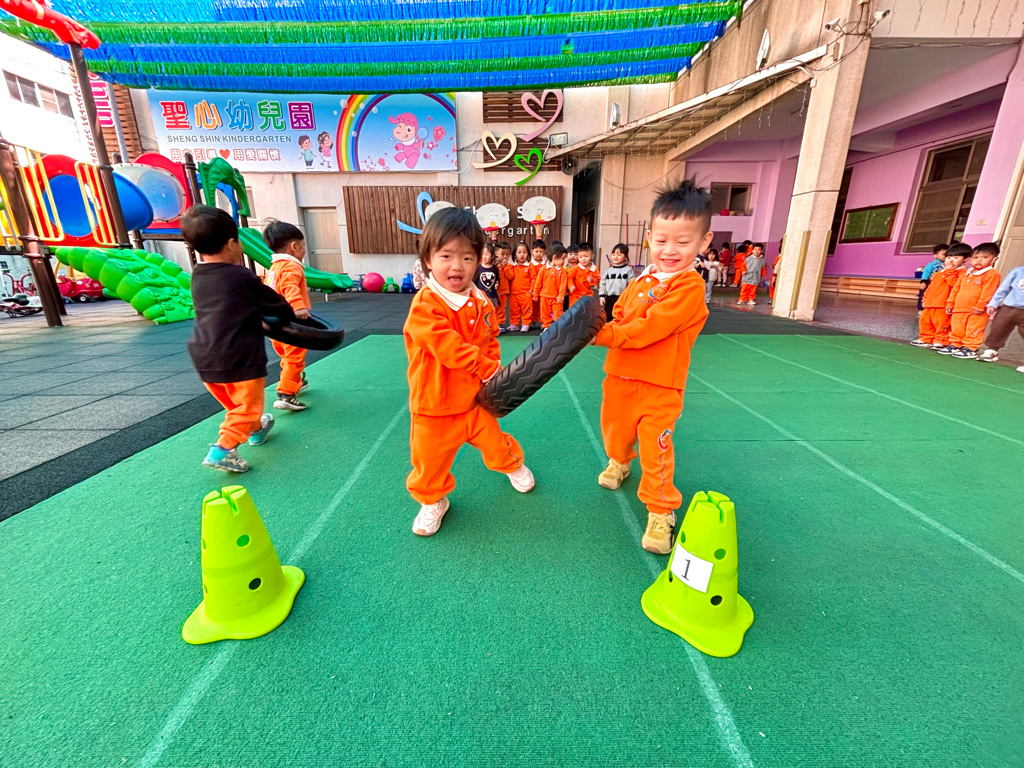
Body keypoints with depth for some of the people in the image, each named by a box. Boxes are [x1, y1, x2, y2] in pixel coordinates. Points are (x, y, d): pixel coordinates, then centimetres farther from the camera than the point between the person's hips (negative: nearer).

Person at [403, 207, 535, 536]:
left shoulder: (481, 302, -1)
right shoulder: (425, 306, -22)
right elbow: (450, 349, -28)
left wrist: (494, 372, -5)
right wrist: (490, 369, -24)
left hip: (476, 398, 5)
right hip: (435, 405, -4)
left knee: (495, 442, 22)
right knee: (430, 462, 10)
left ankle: (513, 464, 54)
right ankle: (432, 500, 39)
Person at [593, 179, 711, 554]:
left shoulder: (690, 286, -16)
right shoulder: (640, 281, 7)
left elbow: (649, 328, -24)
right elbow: (619, 317, 9)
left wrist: (603, 335, -27)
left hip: (660, 385, -6)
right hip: (621, 375, 7)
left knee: (655, 448, -4)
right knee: (615, 428, 23)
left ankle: (660, 511, 17)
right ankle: (618, 461, 55)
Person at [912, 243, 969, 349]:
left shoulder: (962, 272, -3)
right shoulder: (939, 273, 21)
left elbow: (954, 283, -20)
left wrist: (949, 271, -11)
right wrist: (925, 298, 16)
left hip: (943, 305, -8)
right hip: (930, 303, 8)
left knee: (942, 323, -7)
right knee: (924, 320, 11)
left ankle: (942, 341, 0)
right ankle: (926, 339, 18)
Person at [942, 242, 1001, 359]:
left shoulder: (992, 274, -5)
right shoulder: (966, 274, 16)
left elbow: (987, 292, -13)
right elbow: (955, 289, 18)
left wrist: (980, 306, -18)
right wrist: (950, 303, 12)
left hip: (976, 311, -6)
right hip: (959, 309, 7)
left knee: (973, 331, -2)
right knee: (956, 330, 13)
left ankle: (970, 349, 2)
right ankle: (954, 345, 22)